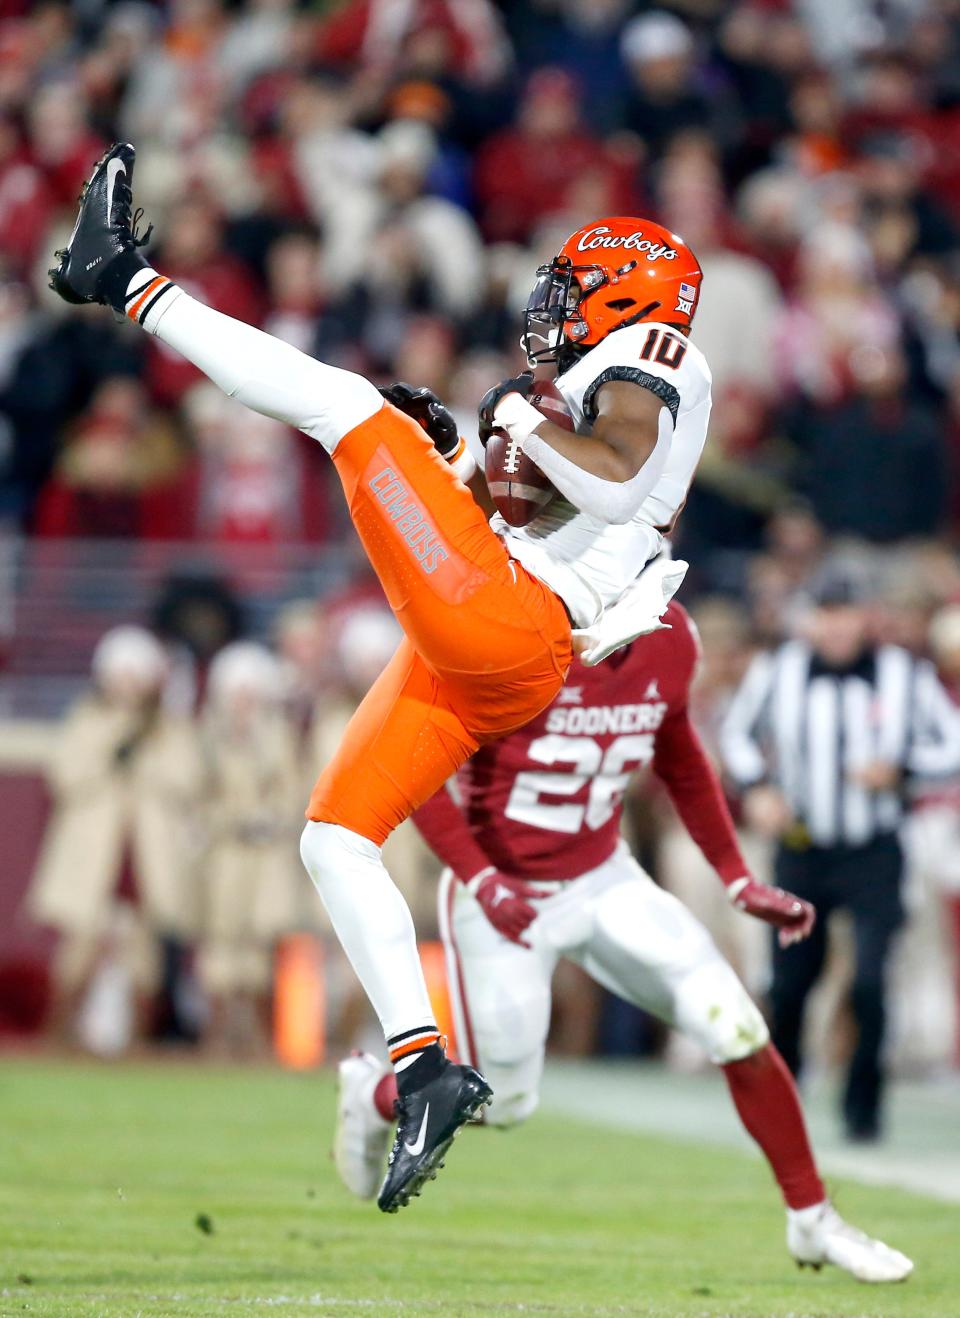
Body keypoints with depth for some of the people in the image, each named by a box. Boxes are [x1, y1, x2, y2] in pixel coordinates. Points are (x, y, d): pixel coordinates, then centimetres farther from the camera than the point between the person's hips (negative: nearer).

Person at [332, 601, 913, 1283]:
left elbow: (681, 761, 12)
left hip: (602, 882, 4)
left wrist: (738, 878, 9)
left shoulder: (669, 641, -6)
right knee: (503, 1103, 3)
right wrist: (481, 881, -28)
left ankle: (813, 1220, 8)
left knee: (737, 1031, -8)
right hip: (503, 896, -4)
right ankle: (372, 1093, 36)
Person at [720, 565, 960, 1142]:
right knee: (789, 984, 4)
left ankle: (864, 1103, 3)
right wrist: (757, 788, -4)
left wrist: (898, 769, -15)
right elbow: (737, 732, 13)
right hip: (801, 851, 1)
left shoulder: (906, 677, -6)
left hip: (874, 856, -1)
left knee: (869, 980, -14)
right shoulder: (778, 672, -3)